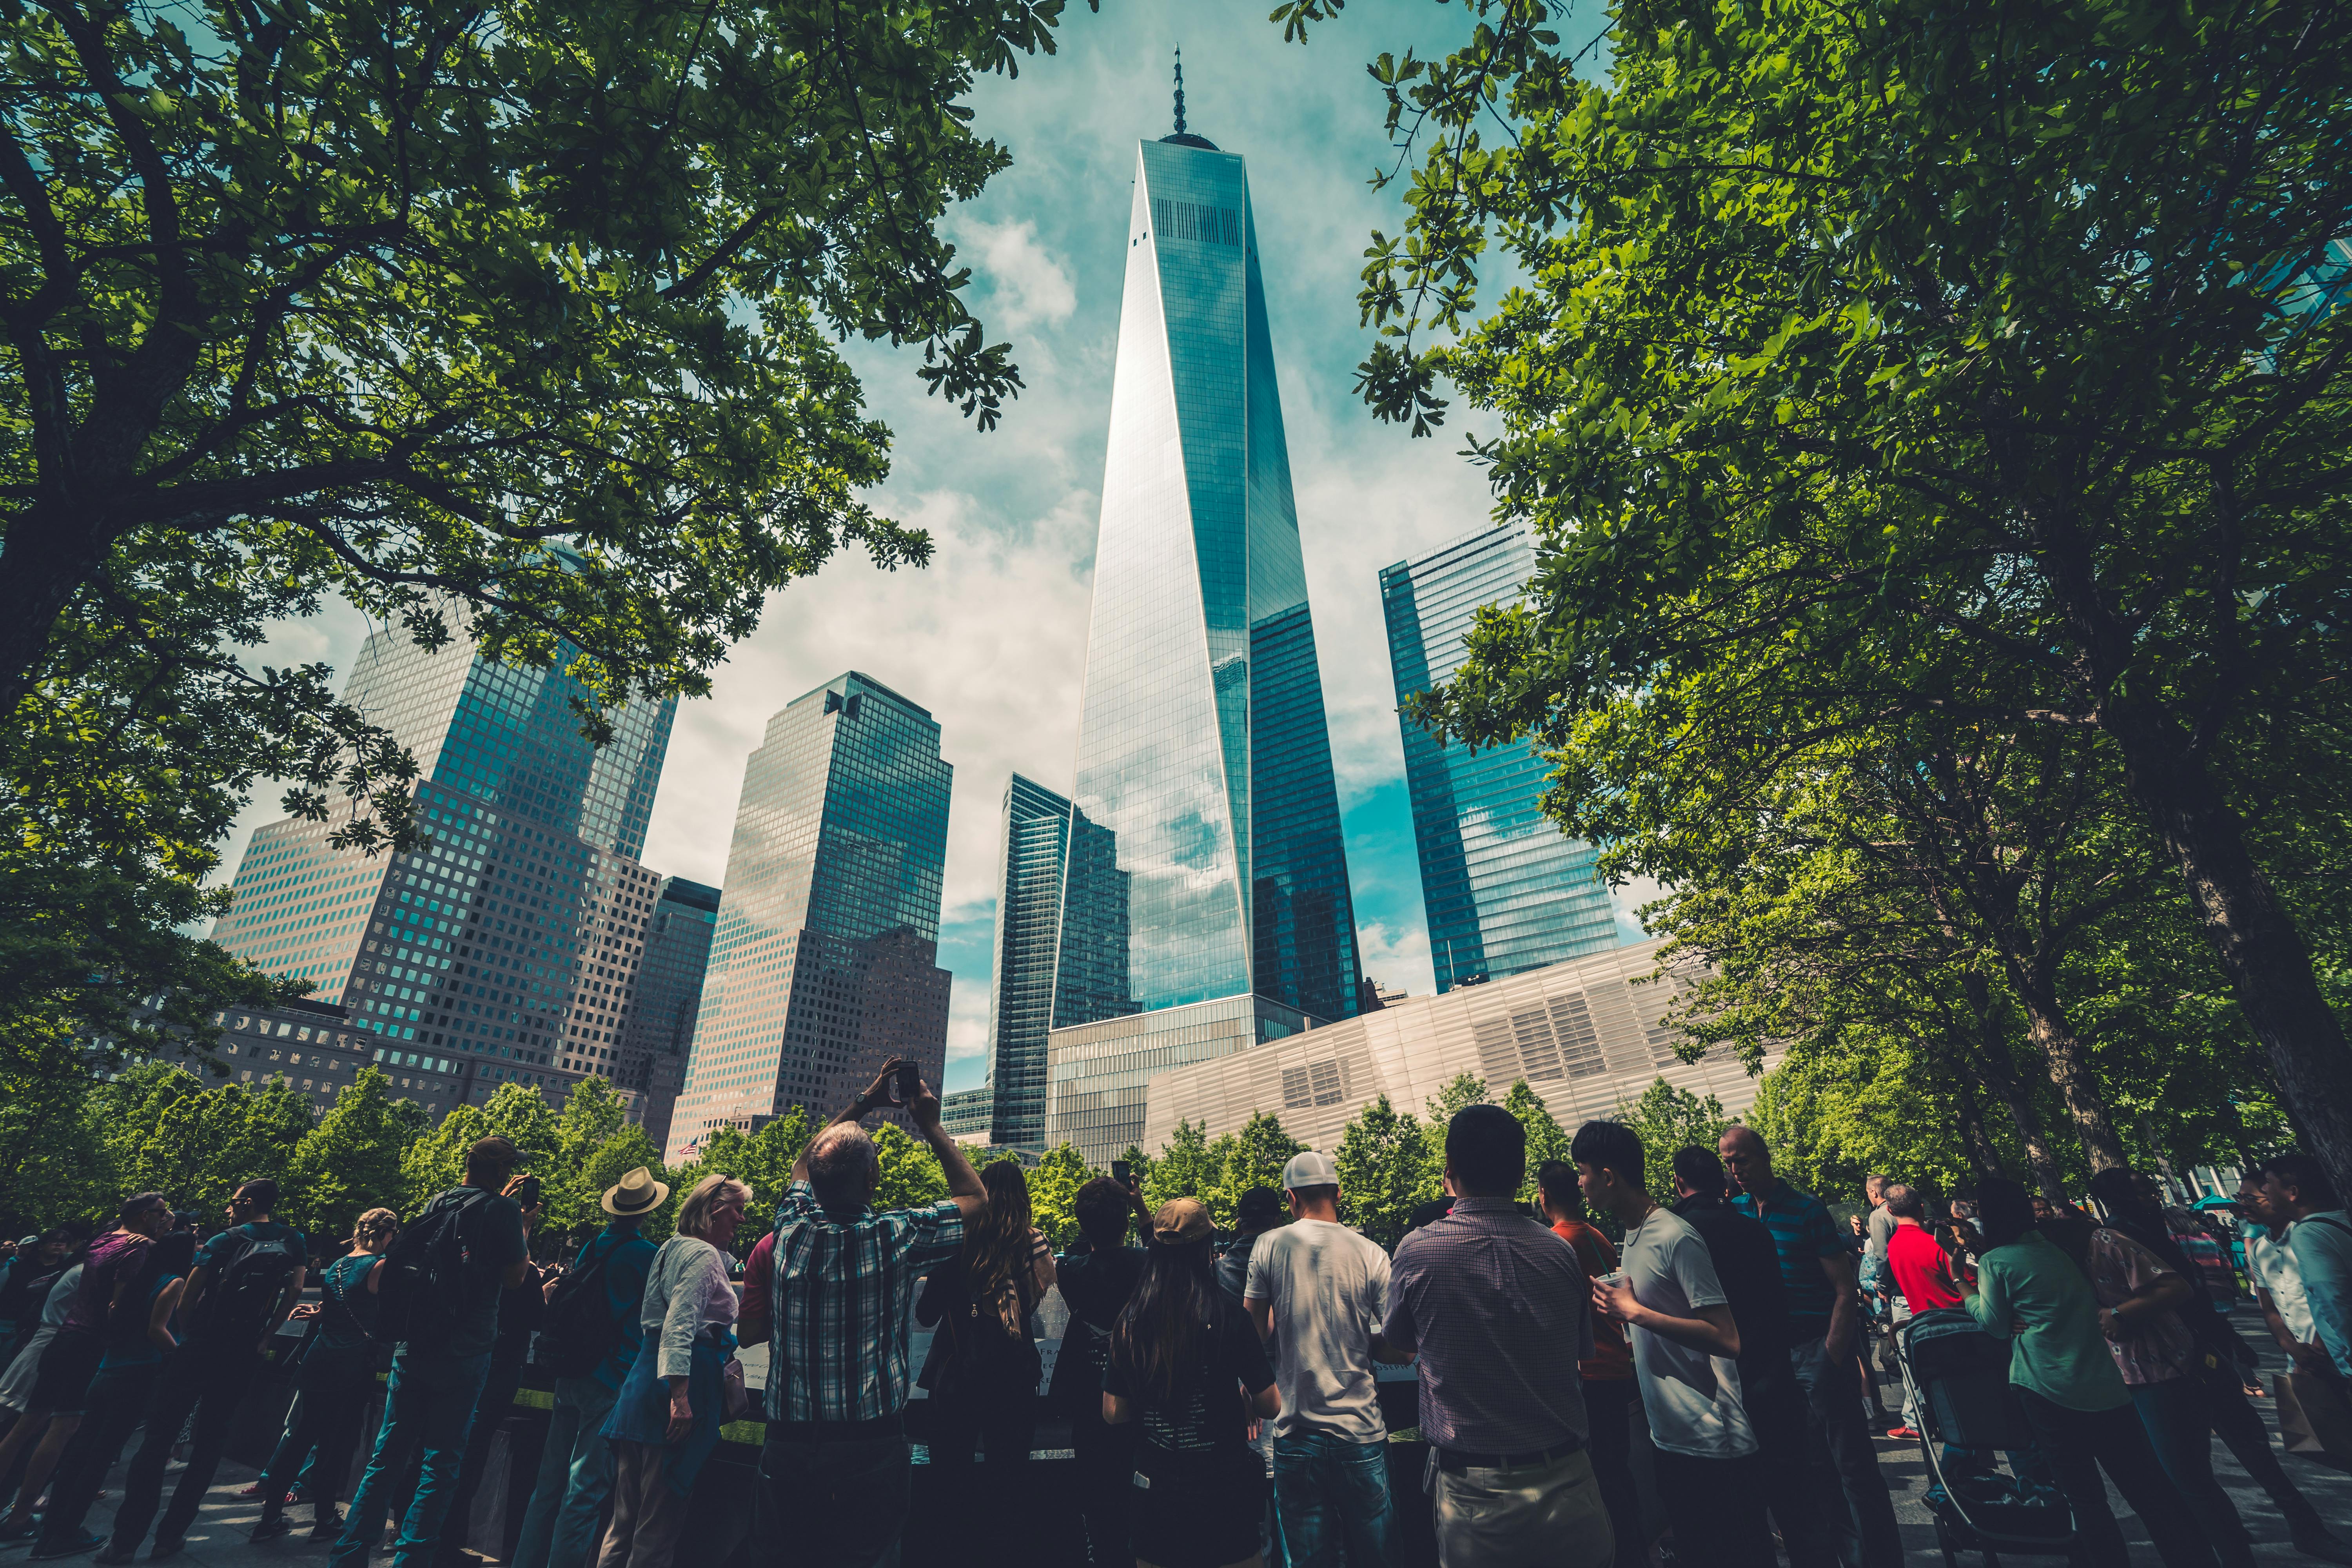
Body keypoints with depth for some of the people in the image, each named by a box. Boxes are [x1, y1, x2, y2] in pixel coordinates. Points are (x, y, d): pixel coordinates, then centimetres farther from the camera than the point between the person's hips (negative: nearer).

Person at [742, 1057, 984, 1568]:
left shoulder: (792, 1230, -6)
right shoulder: (895, 1238, -15)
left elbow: (804, 1164, 17)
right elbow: (974, 1197, 2)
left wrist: (863, 1103, 20)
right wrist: (931, 1126, 6)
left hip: (788, 1446, 3)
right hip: (871, 1449, -3)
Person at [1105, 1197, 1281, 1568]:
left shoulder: (1130, 1321, -9)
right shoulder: (1229, 1318, -18)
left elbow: (1114, 1413, 0)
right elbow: (1270, 1406, -10)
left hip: (1155, 1490, 3)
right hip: (1224, 1492, -2)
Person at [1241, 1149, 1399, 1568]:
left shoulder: (1269, 1246, -6)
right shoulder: (1371, 1253, -8)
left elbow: (1256, 1333, 2)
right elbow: (1400, 1349, -4)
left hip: (1296, 1431, 1)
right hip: (1361, 1430, 0)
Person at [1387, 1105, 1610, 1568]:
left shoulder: (1416, 1252, -14)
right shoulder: (1560, 1252, -8)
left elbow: (1395, 1349, 5)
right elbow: (1583, 1354, 9)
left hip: (1472, 1493, -2)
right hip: (1565, 1481, 2)